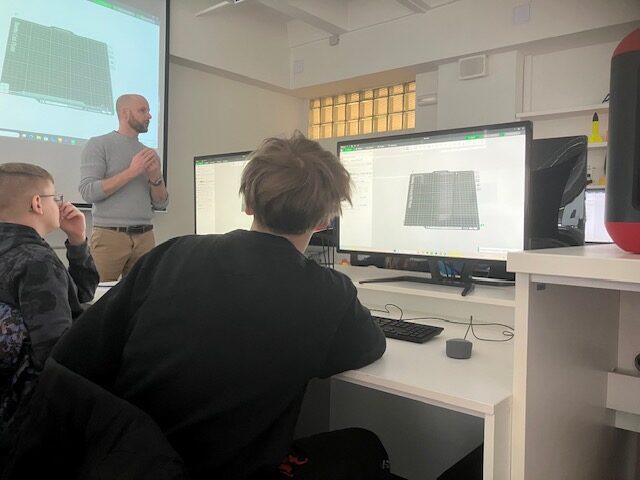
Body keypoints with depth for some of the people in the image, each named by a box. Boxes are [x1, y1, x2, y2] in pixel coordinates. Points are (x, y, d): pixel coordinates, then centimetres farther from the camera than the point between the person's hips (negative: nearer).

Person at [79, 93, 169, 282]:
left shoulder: (150, 154, 14)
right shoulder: (98, 144, 0)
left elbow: (161, 204, 12)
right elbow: (88, 192, -12)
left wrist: (156, 178, -7)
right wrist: (132, 172, -14)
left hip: (145, 237, 5)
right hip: (109, 235, -4)